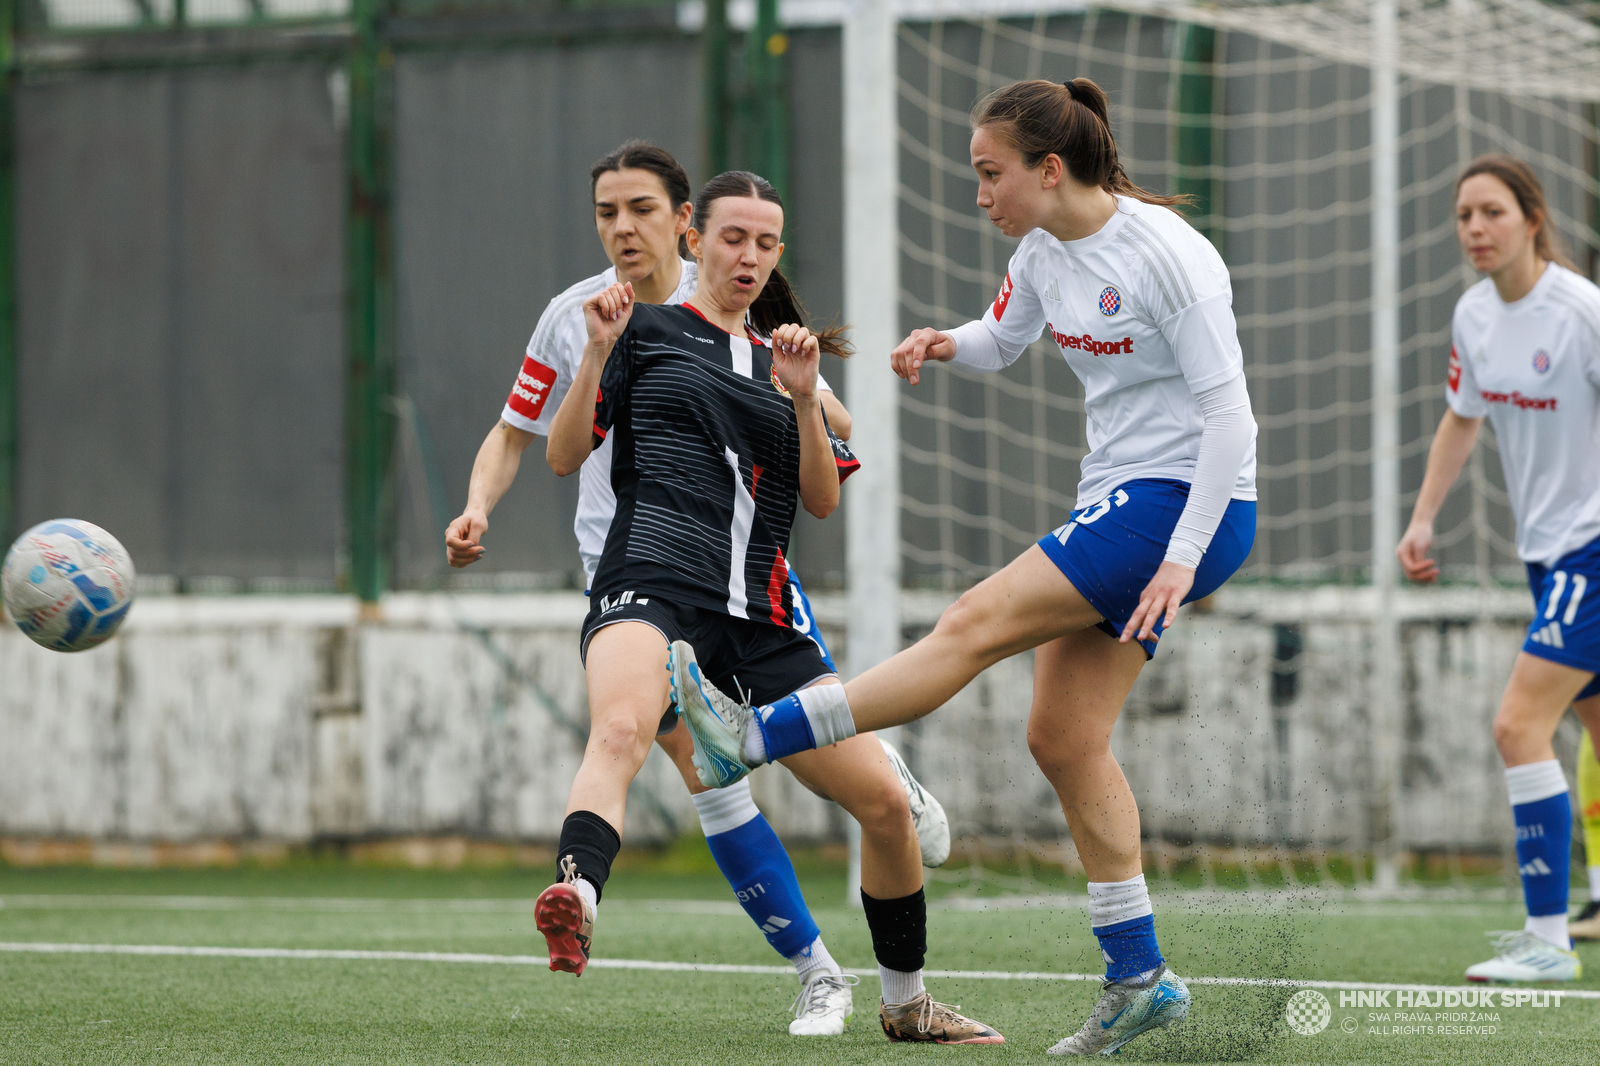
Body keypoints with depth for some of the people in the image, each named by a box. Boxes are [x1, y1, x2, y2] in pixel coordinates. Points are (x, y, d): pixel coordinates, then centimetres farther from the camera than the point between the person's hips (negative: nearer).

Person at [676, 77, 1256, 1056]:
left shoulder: (1167, 254, -18)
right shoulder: (1047, 249, 6)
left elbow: (1227, 414, -19)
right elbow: (1004, 338, 26)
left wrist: (1182, 559, -25)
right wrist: (949, 346, 2)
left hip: (1190, 504, -9)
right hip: (1120, 501, 9)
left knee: (977, 625, -15)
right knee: (1063, 738, 4)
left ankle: (754, 737, -14)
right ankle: (1139, 979, 7)